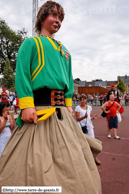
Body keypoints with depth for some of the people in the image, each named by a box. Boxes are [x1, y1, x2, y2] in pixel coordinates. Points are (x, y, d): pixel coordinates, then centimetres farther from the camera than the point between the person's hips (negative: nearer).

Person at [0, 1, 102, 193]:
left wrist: (69, 104, 12)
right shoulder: (31, 43, 6)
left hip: (61, 111, 6)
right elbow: (22, 74, -6)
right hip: (39, 108, -6)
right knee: (37, 160, -1)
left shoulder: (63, 50, 23)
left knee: (69, 158, 11)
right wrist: (26, 105, -17)